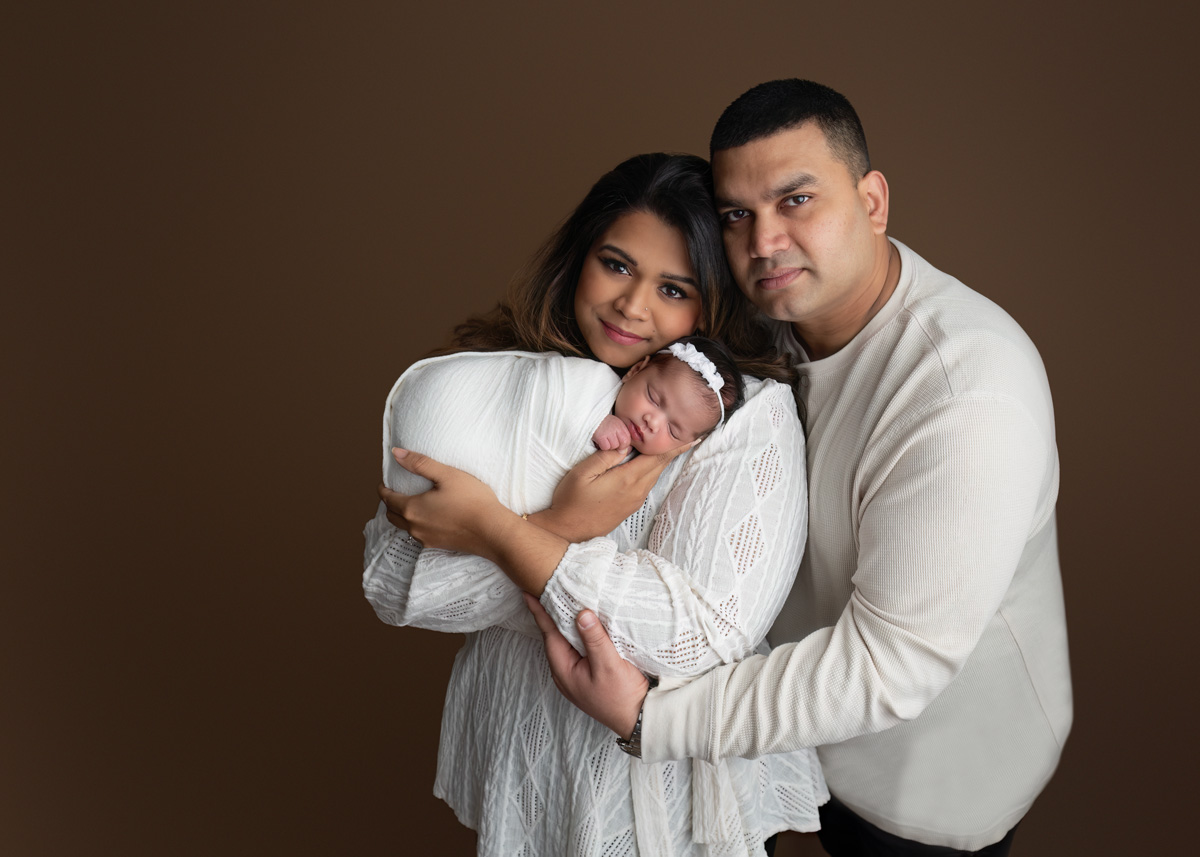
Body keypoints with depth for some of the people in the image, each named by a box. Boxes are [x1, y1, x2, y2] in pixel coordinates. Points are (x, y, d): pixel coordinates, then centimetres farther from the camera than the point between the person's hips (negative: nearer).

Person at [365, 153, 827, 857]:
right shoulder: (487, 382, -9)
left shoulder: (753, 412, -19)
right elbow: (393, 584, -12)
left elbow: (702, 635, -27)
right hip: (519, 751, 3)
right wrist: (553, 528, -27)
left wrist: (497, 529, -27)